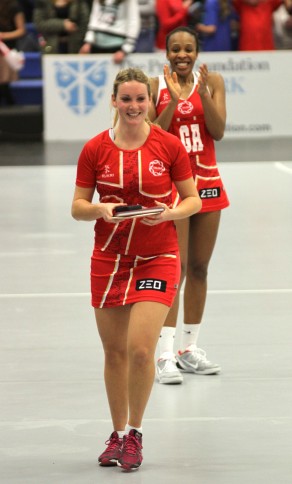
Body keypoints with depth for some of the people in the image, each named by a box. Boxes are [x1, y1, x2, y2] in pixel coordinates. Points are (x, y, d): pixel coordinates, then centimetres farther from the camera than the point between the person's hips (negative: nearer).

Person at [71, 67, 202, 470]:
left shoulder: (169, 145, -5)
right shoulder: (94, 149, -2)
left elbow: (192, 199, 3)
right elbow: (77, 206, 3)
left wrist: (171, 212, -18)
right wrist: (100, 209, -18)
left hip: (157, 259, -2)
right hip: (109, 259, 2)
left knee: (141, 349, -13)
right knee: (114, 351, 7)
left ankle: (135, 433, 5)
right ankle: (118, 433, 23)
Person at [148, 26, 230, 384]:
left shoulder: (212, 82, 3)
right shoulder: (155, 87, -3)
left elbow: (218, 132, -6)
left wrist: (203, 93, -18)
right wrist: (173, 100, -19)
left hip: (206, 181, 4)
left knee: (199, 267, 9)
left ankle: (190, 348, 18)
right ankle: (165, 355, -13)